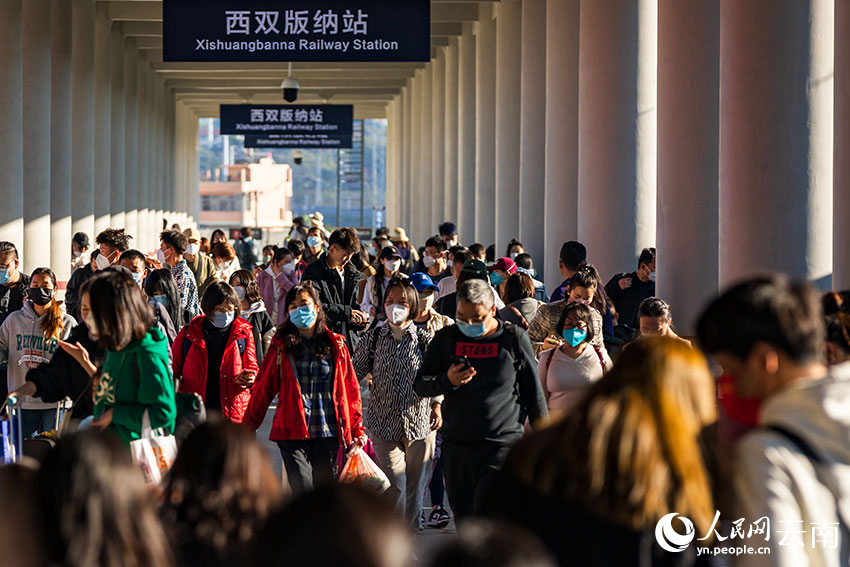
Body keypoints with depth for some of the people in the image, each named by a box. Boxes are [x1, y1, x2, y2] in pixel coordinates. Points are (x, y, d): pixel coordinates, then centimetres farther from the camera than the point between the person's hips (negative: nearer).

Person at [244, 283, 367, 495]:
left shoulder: (336, 346, 9)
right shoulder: (281, 347, 5)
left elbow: (350, 390, 12)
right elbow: (262, 389, 9)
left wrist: (357, 430, 7)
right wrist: (248, 428, 9)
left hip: (328, 433, 2)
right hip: (292, 431, -2)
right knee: (304, 491, -13)